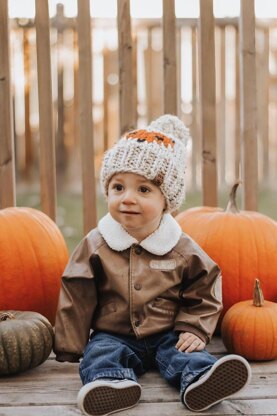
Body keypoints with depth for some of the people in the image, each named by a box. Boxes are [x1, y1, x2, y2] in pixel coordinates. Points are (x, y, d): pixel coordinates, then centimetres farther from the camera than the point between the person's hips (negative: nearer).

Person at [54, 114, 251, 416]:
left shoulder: (184, 250, -1)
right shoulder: (95, 246, -3)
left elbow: (203, 296, 9)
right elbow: (75, 299, 0)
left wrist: (193, 330, -5)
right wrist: (69, 348, 0)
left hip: (167, 334, 0)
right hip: (113, 336, 0)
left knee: (185, 353, -26)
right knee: (100, 355, -27)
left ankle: (200, 380, -54)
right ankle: (113, 382, -55)